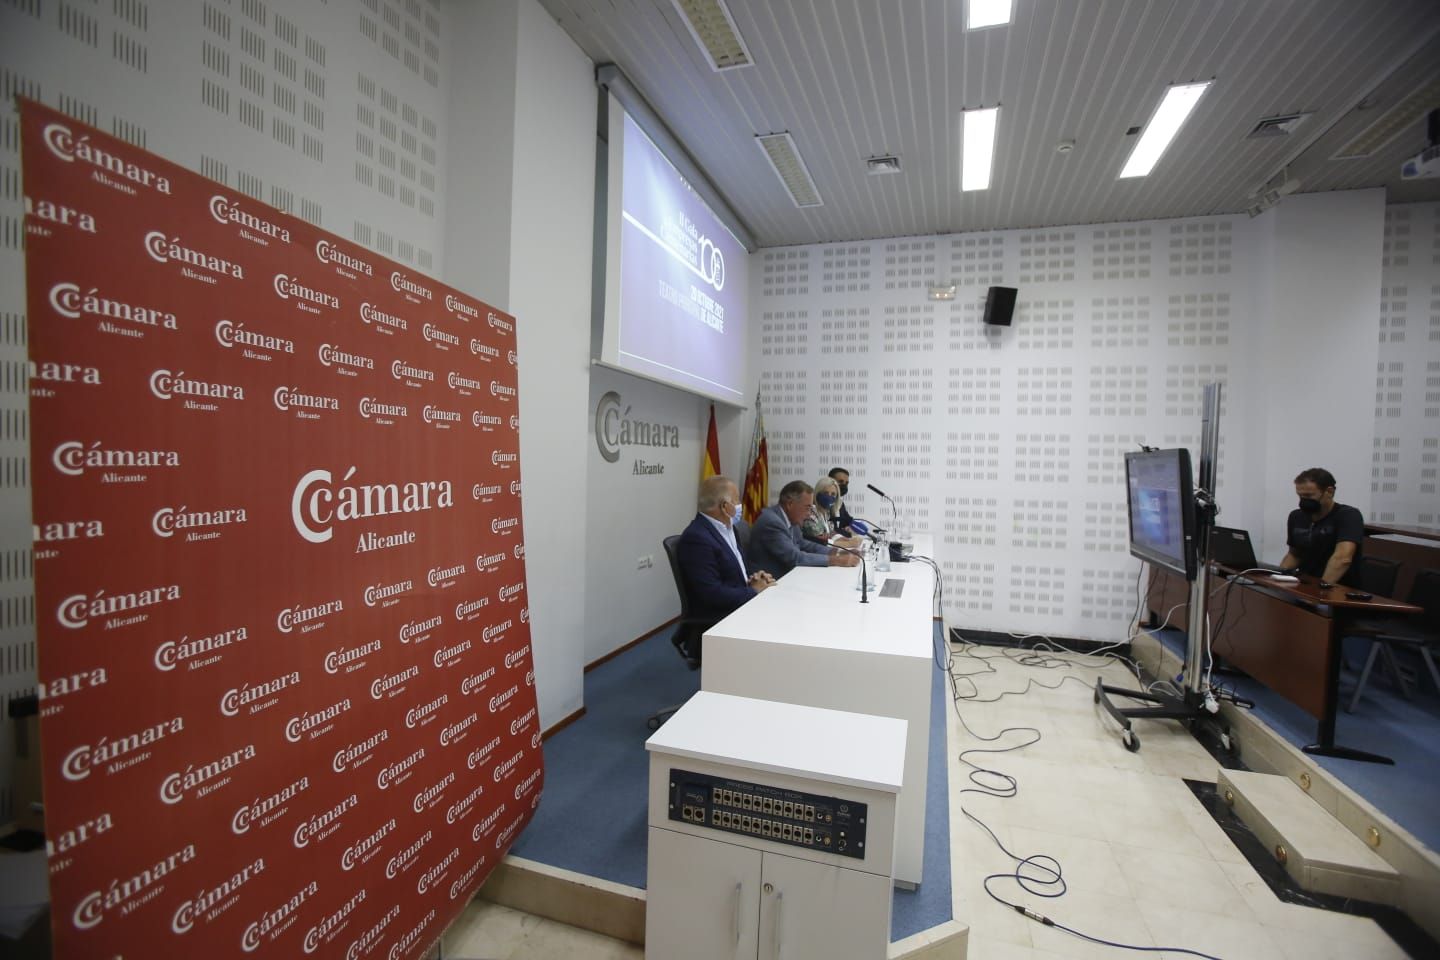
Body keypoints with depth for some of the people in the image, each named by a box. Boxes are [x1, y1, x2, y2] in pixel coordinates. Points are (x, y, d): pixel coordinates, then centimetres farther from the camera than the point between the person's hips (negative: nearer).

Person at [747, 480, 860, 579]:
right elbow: (794, 557, -25)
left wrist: (834, 552, 1)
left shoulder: (790, 519, 3)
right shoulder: (771, 521, -22)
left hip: (784, 576, 8)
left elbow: (802, 543, 15)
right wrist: (835, 560, -22)